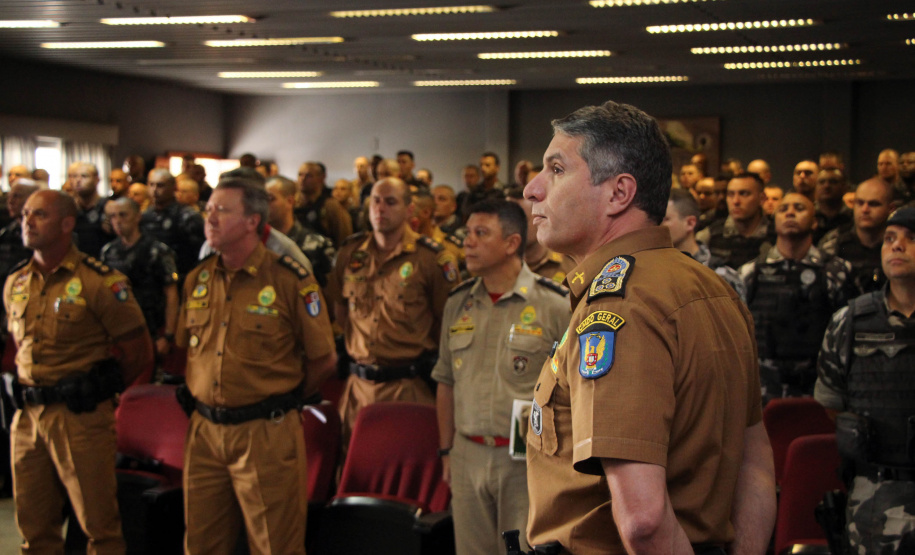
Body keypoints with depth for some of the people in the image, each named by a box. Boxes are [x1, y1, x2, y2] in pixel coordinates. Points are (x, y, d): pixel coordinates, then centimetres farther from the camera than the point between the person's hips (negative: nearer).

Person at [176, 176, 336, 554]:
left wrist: (281, 400, 3)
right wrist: (205, 396, 13)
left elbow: (323, 360, -4)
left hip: (265, 435, -5)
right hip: (204, 432, 5)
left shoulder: (290, 281, -9)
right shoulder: (198, 279, 8)